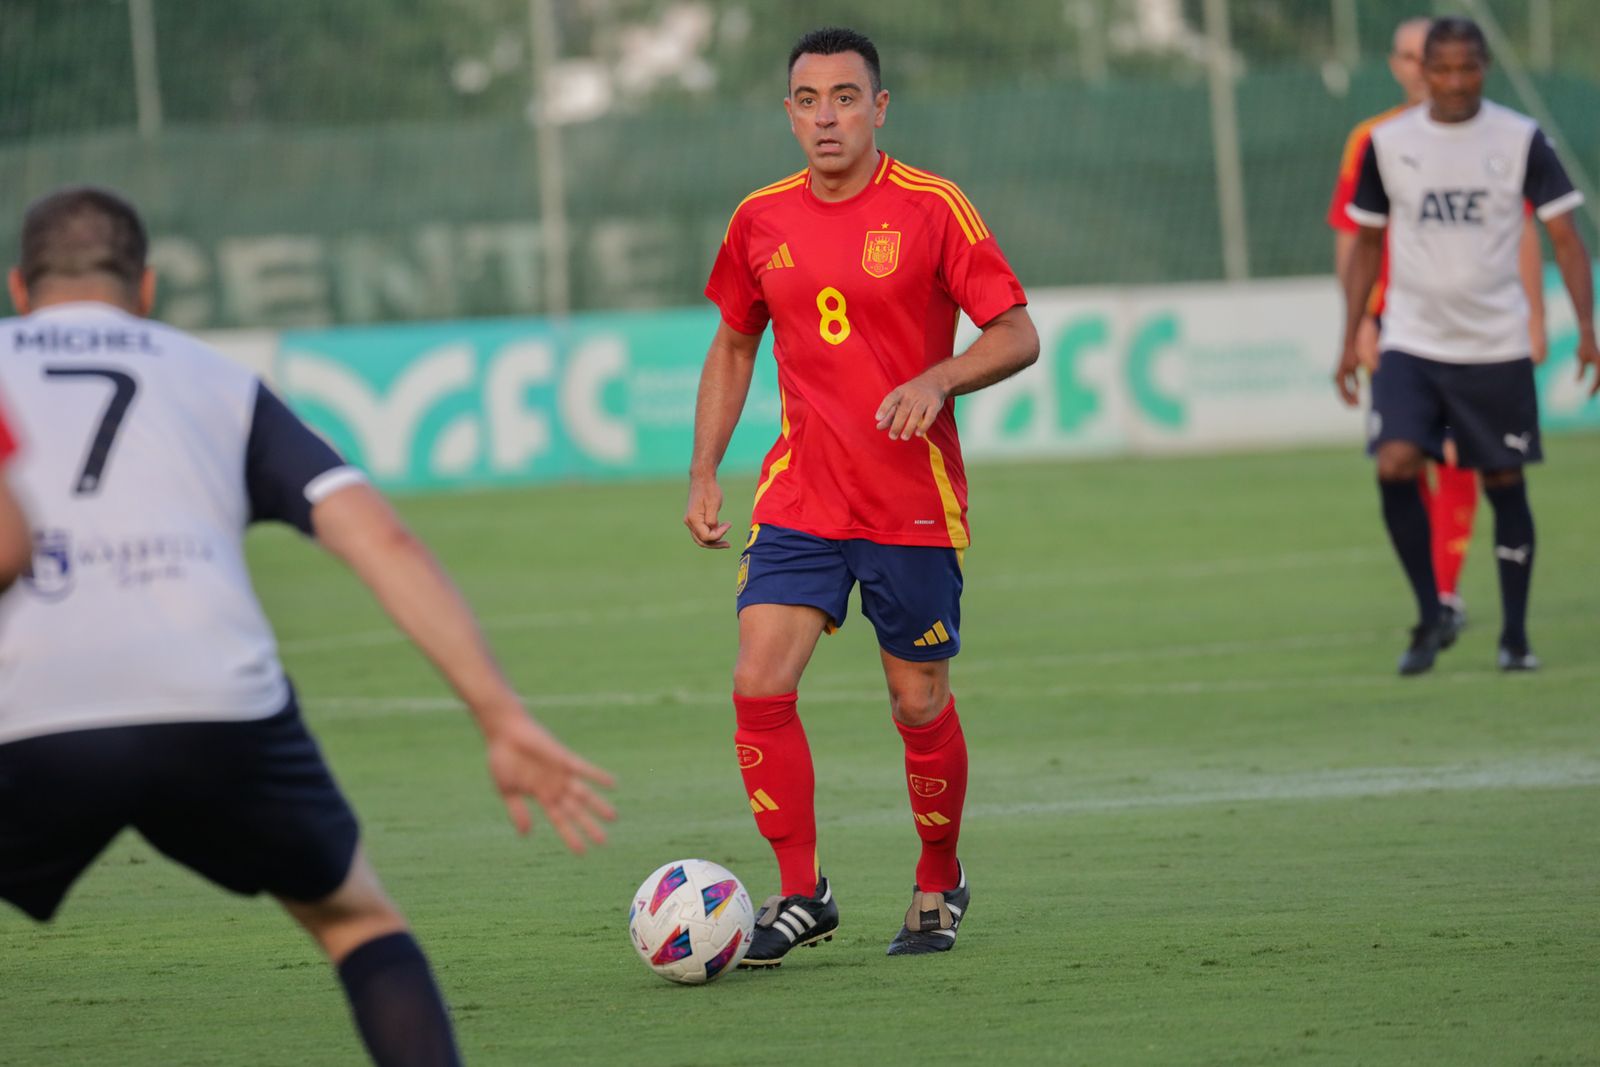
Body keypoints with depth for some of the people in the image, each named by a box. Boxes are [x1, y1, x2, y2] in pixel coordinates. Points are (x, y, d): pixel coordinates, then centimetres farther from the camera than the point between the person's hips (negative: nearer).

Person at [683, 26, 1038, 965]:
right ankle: (802, 894, 1)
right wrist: (705, 474, 10)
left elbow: (1017, 334, -7)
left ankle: (939, 889, 27)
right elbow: (734, 348, 18)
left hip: (914, 504, -3)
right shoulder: (761, 220, 5)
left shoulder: (930, 208, -7)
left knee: (920, 706, 4)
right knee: (759, 686, -11)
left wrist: (937, 379, -25)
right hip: (800, 497, 3)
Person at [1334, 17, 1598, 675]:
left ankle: (1515, 637, 16)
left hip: (1495, 346, -1)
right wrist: (1350, 342, 9)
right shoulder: (1389, 144, 2)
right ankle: (1432, 617, -1)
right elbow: (1367, 244, 12)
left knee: (1504, 484, 3)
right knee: (1395, 466, -16)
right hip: (1410, 343, 1)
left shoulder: (1520, 140, -3)